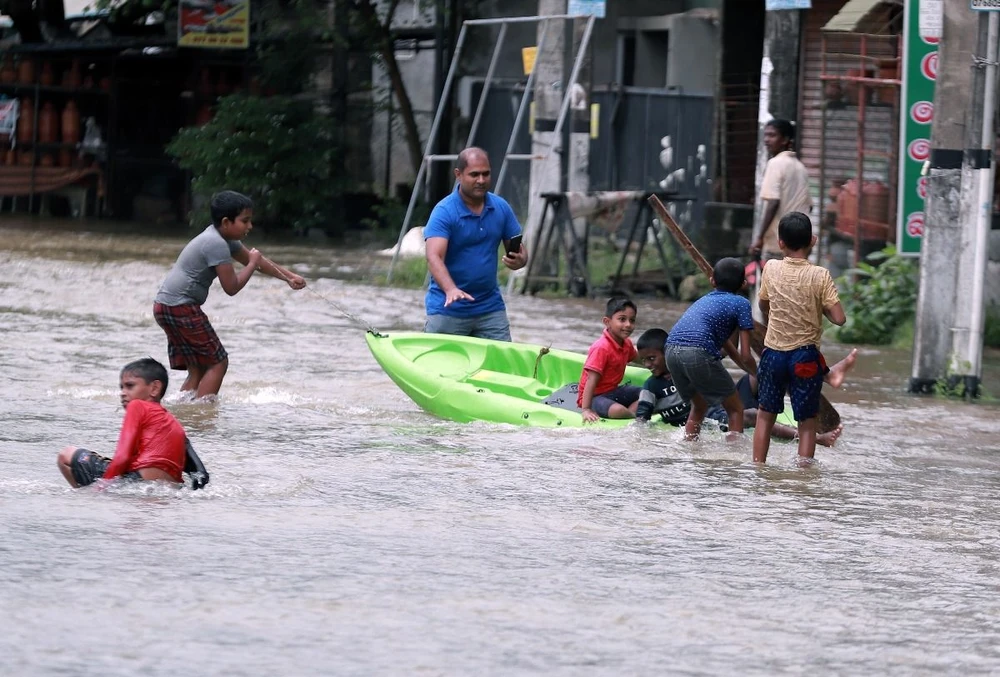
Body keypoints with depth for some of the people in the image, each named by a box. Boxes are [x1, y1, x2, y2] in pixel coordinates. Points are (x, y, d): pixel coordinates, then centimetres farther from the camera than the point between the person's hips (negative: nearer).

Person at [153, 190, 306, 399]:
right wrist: (253, 264, -3)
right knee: (217, 362, -7)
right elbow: (231, 287, -17)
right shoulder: (216, 244, -18)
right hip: (181, 306, -10)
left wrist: (289, 277, 18)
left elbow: (255, 260, 25)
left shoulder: (224, 239, 14)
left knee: (198, 369, 13)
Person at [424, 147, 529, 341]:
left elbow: (519, 249, 12)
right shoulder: (444, 212, -13)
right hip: (448, 311, -4)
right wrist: (451, 290, -44)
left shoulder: (501, 208, 4)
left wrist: (519, 260, -14)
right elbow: (434, 257, -26)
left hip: (490, 308, 4)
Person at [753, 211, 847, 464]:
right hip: (805, 356, -3)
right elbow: (839, 318, -15)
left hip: (773, 353, 3)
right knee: (807, 422, 5)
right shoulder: (819, 276, -12)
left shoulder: (771, 269, -3)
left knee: (765, 414, 17)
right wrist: (820, 307, 5)